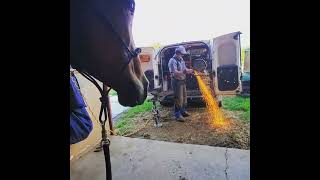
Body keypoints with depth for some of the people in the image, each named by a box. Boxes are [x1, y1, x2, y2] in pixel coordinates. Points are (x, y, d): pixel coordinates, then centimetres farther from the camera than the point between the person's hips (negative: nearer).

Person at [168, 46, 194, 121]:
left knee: (184, 97, 17)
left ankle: (182, 111, 33)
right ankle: (177, 115, 5)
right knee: (179, 99, -6)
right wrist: (185, 71, -31)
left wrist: (188, 70, -1)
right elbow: (175, 72, -27)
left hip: (182, 81, 9)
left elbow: (184, 68, 20)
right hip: (177, 81, -9)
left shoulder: (181, 60, 12)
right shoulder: (172, 61, -16)